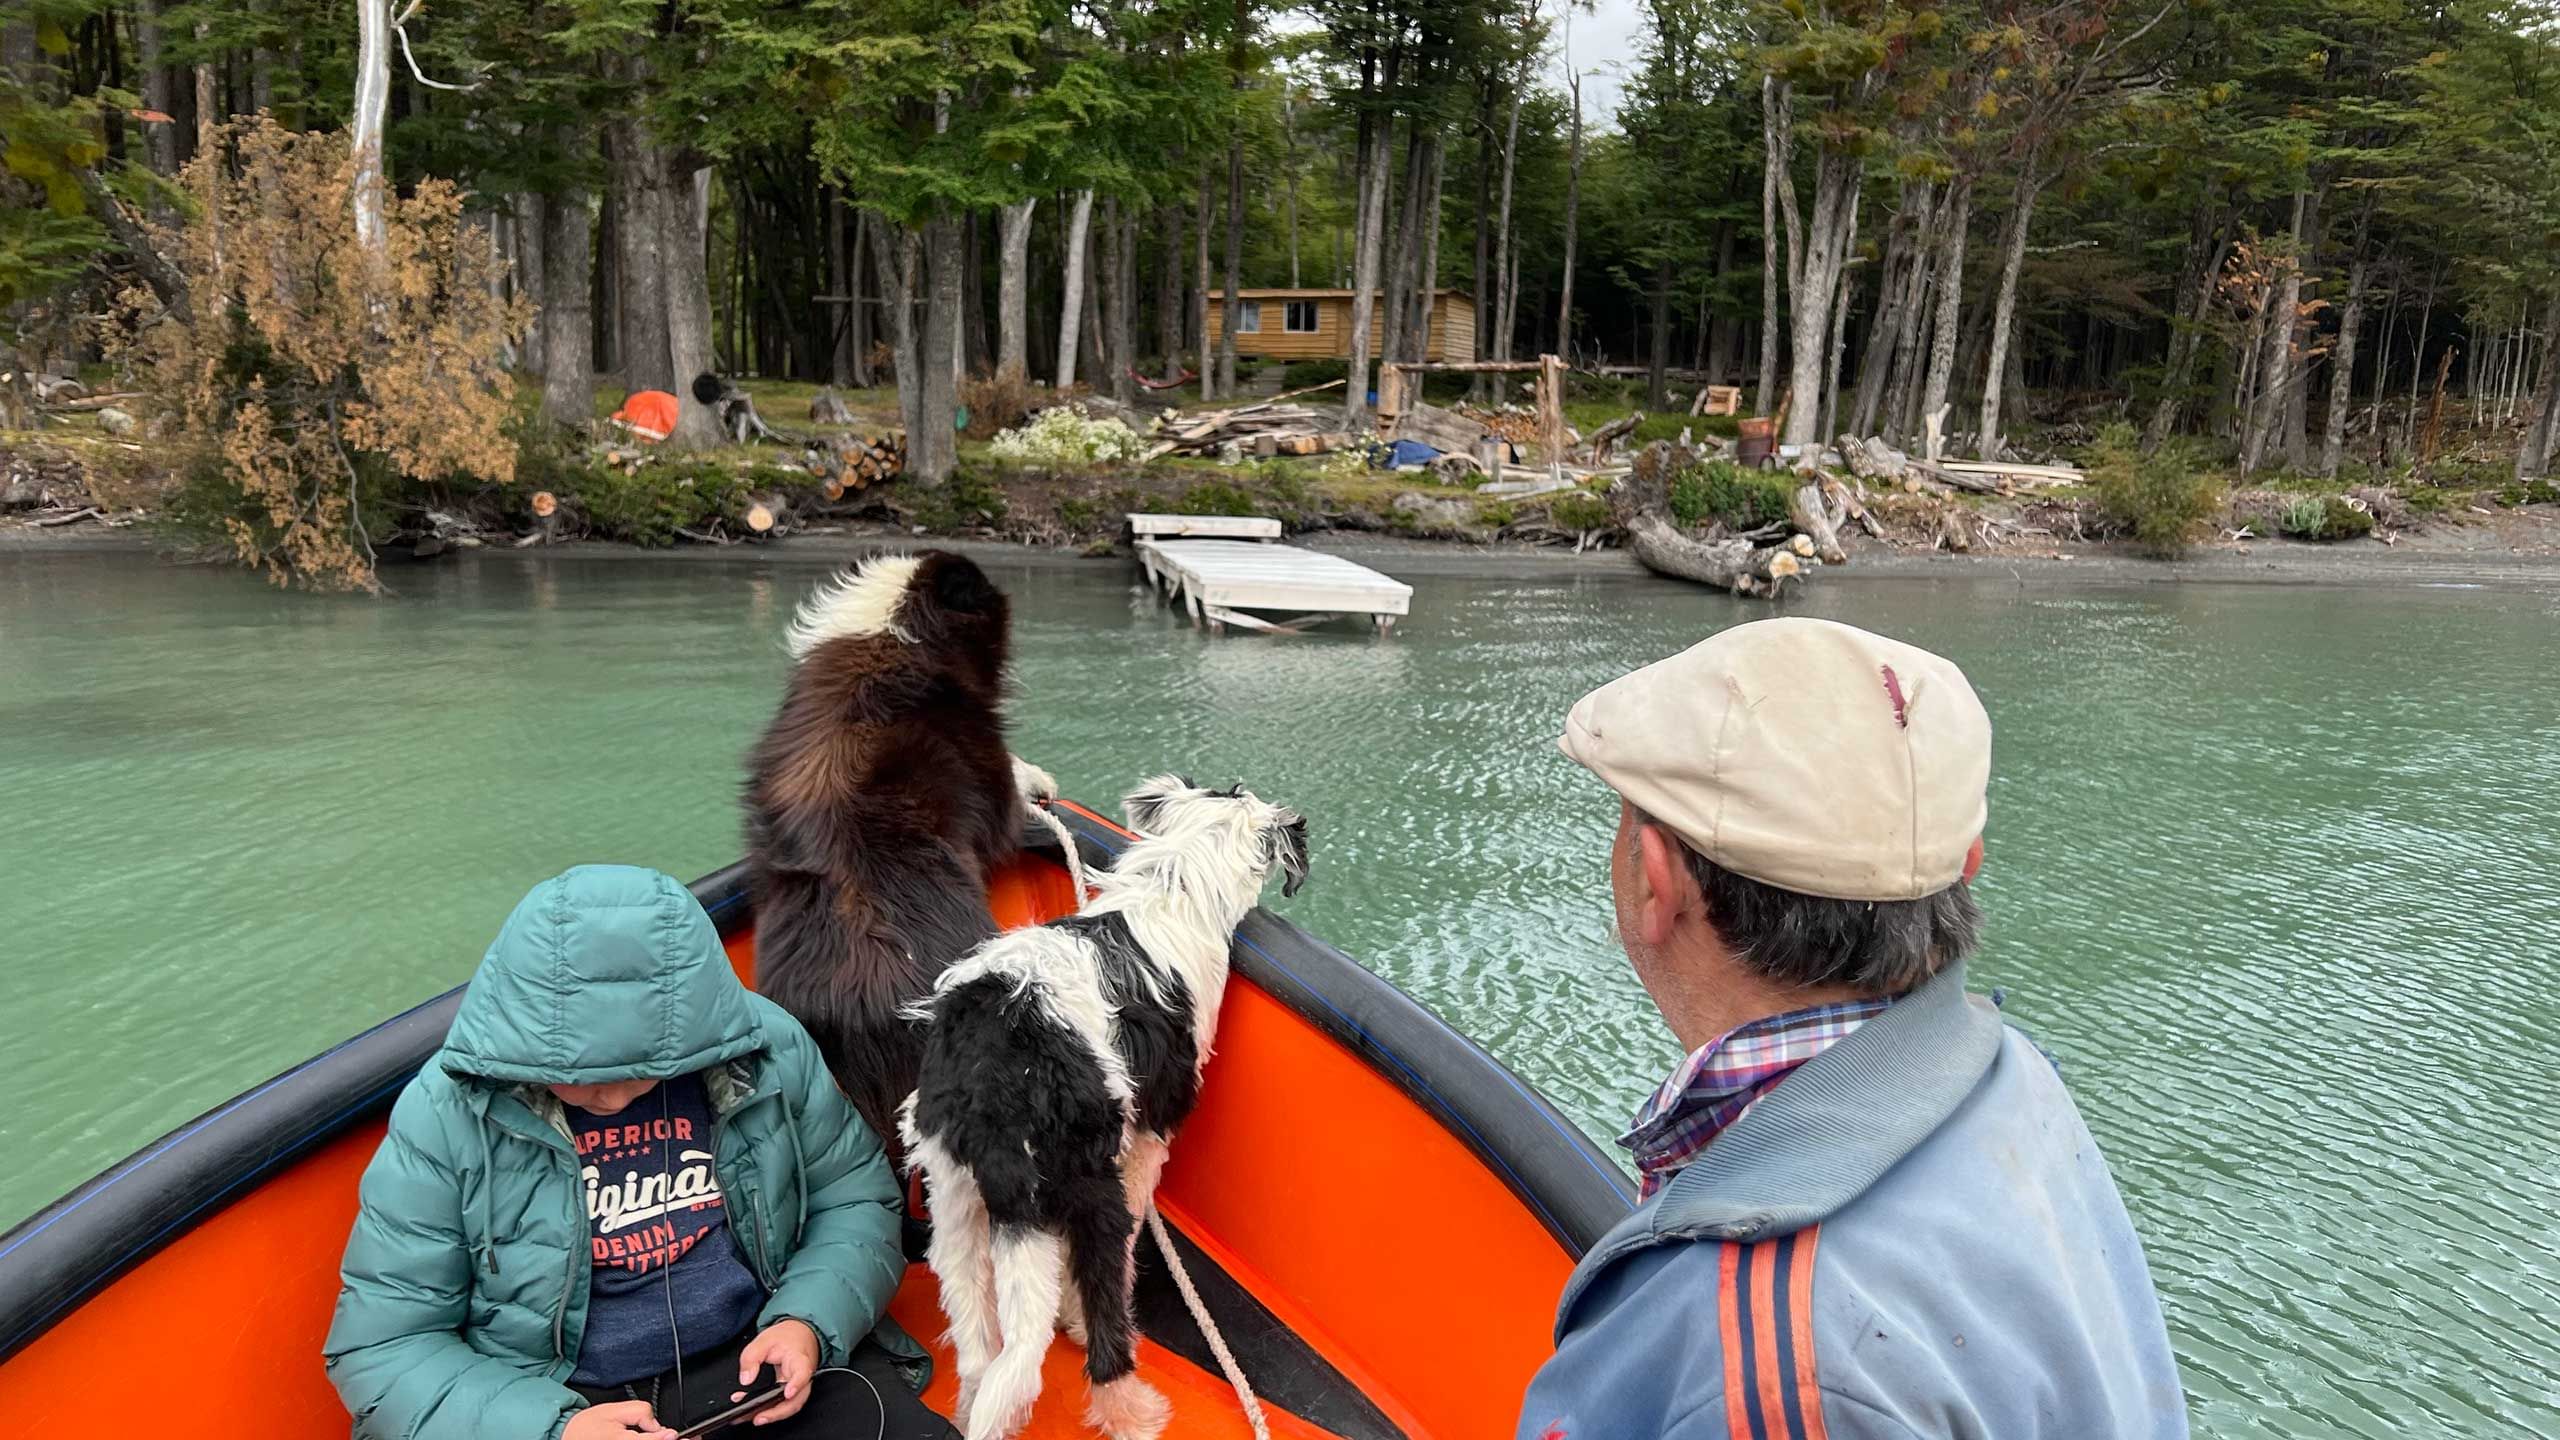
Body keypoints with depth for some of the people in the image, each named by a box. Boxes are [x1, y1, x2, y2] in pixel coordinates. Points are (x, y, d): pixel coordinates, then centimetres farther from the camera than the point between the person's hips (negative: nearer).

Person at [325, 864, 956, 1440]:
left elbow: (855, 1199, 7)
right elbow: (381, 1346, -7)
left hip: (754, 1362, 2)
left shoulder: (771, 1052, -6)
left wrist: (809, 1323, -12)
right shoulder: (445, 1115, -11)